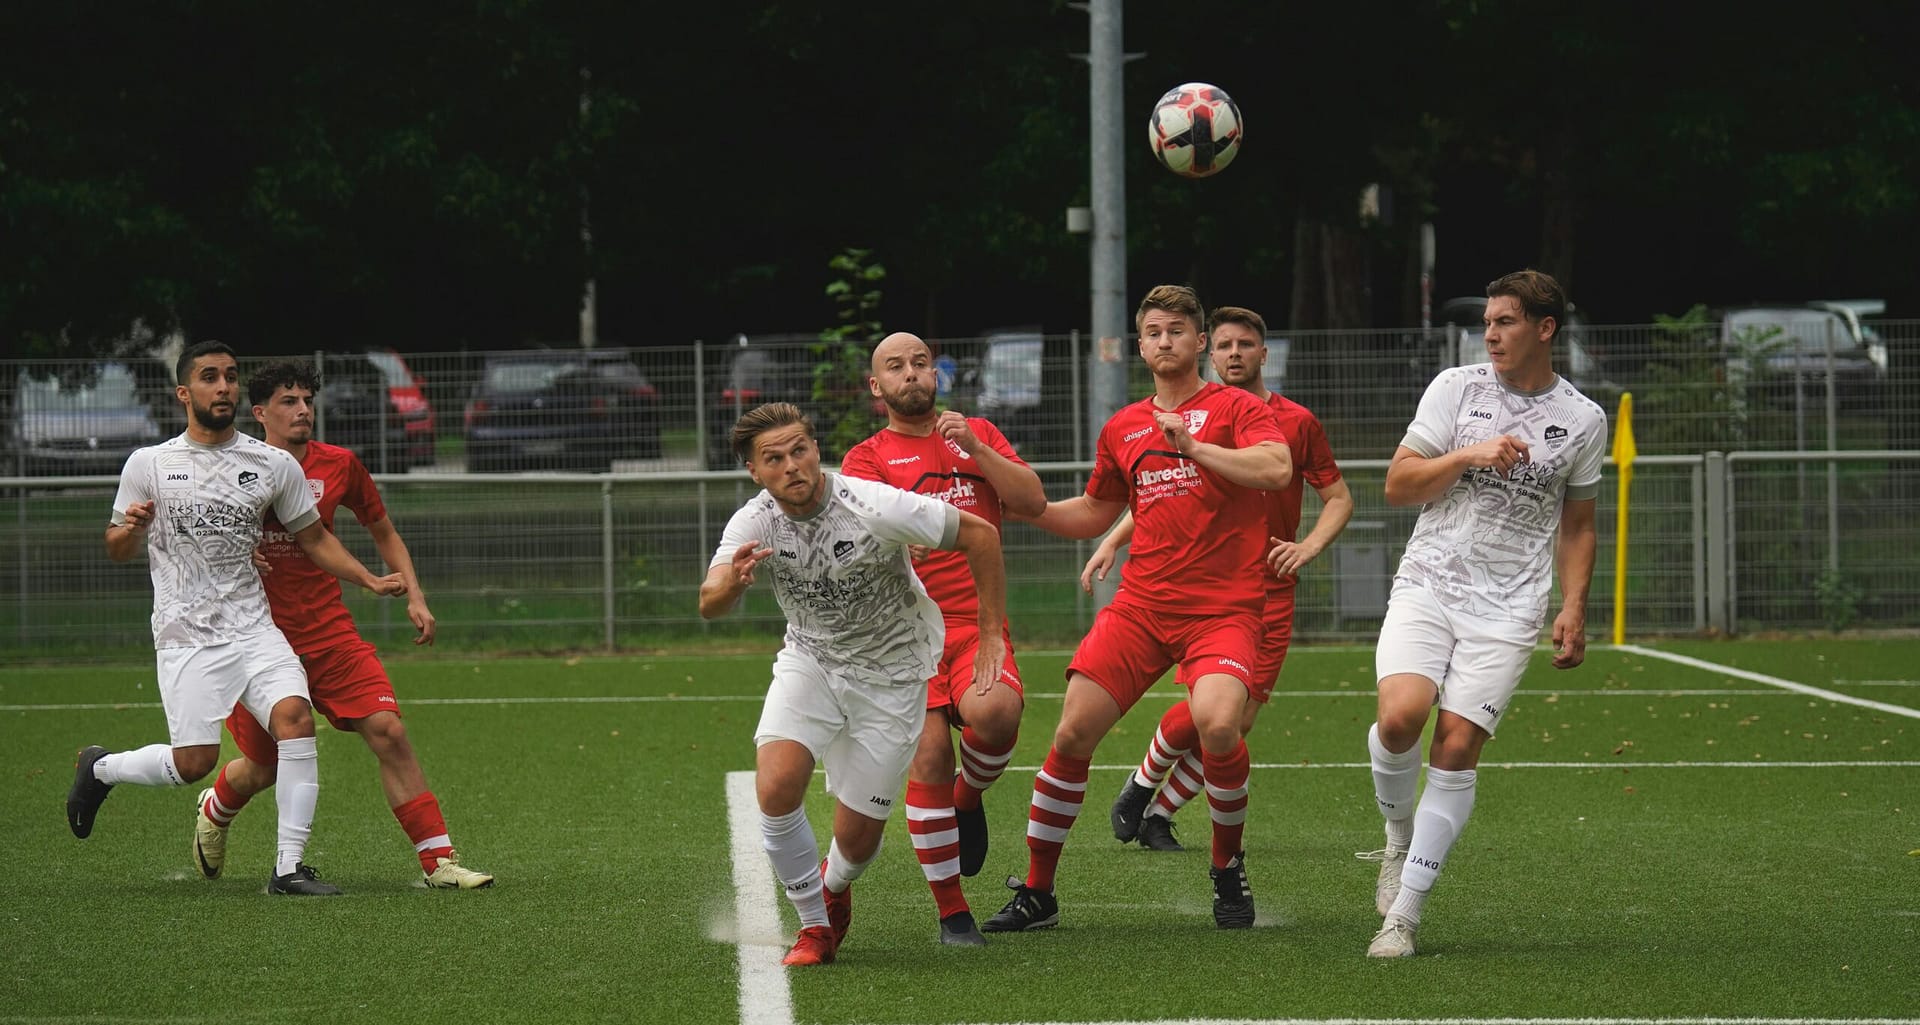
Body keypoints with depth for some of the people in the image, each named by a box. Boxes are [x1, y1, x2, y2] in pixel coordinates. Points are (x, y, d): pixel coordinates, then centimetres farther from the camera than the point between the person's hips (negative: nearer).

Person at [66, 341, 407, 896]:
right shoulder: (149, 465, 3)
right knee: (194, 763, -11)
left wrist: (371, 580, 5)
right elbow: (117, 549, 10)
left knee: (295, 716, -22)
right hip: (186, 637, -2)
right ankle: (99, 768, 22)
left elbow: (313, 537, 17)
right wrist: (132, 527, -13)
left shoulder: (275, 465, 7)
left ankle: (288, 867, -17)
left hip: (253, 629, 2)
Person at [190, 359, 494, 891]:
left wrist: (414, 597, 4)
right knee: (261, 771, 6)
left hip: (330, 634, 2)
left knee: (388, 731, -16)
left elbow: (384, 533, 16)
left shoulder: (339, 466, 2)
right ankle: (214, 812, 43)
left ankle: (439, 861, -14)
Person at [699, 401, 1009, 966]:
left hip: (890, 674, -2)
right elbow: (707, 603, -30)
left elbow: (980, 533, -15)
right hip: (809, 662, 2)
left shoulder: (873, 506, -25)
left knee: (856, 841, -2)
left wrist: (992, 633, -13)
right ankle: (815, 924, 0)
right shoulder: (754, 523, -16)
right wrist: (732, 583, -55)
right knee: (776, 787, -23)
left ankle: (833, 887, 37)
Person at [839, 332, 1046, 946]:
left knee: (996, 712, -29)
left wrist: (975, 450, -5)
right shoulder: (867, 459, 9)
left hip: (979, 624, 1)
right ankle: (952, 913, -4)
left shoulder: (977, 434, 18)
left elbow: (1033, 502, 6)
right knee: (929, 755, -16)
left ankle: (968, 796, 6)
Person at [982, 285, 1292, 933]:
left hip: (1224, 607, -4)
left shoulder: (1235, 408, 3)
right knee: (1072, 733, -6)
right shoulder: (1122, 429, 18)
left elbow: (1276, 469, -16)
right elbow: (1094, 514, 29)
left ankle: (1228, 868, -2)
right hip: (1141, 605, 5)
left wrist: (1194, 447, -20)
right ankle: (1036, 892, 7)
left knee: (1217, 724, -29)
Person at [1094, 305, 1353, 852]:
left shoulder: (1297, 422, 5)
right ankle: (1141, 785, 8)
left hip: (1270, 592, 1)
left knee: (1239, 720, -4)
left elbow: (1339, 499, 10)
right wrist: (1111, 542, 7)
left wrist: (1308, 546, -7)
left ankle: (1159, 814, 12)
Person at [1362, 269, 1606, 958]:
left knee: (1457, 747, -11)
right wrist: (1468, 456, -13)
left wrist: (1573, 610, 5)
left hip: (1507, 609, 0)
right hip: (1427, 586, 0)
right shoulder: (1455, 388, 4)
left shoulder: (1582, 420, 7)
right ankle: (1398, 835, 8)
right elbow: (1397, 486, 2)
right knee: (1400, 716, -23)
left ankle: (1404, 914, -6)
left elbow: (1576, 526, 17)